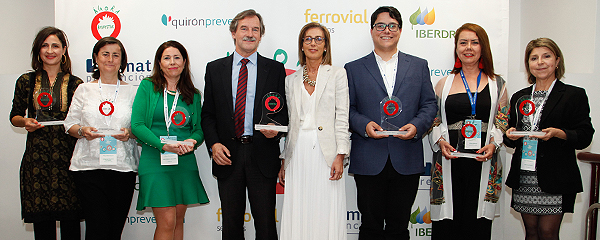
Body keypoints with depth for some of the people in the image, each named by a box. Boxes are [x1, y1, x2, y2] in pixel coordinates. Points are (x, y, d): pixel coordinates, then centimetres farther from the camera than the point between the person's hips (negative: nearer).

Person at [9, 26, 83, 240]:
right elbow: (14, 116, 16)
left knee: (70, 218, -1)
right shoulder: (26, 81, 9)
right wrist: (25, 122, -4)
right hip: (37, 156, 1)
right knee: (41, 219, 2)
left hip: (68, 156, -1)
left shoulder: (75, 84, 6)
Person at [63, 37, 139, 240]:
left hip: (123, 167, 1)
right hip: (89, 166, 0)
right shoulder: (84, 90, 13)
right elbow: (70, 124, 11)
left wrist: (129, 133, -11)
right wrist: (82, 131, -10)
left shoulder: (132, 91, 12)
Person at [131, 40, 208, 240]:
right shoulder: (147, 87, 2)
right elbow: (137, 125, -5)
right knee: (166, 222, -7)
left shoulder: (193, 95, 12)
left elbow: (199, 128, 12)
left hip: (185, 162, 4)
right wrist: (163, 145, -18)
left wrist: (192, 141, -12)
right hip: (155, 162, -3)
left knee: (178, 221, 10)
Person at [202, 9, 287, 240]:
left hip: (262, 156, -1)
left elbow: (283, 110, 6)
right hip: (227, 156, 1)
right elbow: (208, 113, 8)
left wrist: (276, 128, -15)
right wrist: (213, 144, -6)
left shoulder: (275, 69, 6)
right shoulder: (215, 69, 8)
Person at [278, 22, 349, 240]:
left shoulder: (337, 75, 6)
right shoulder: (291, 80, 14)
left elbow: (342, 117, -1)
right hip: (298, 154, 3)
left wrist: (340, 156, -10)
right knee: (297, 216, 3)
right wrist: (283, 161, 10)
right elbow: (288, 121, 14)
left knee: (327, 215, -2)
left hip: (326, 152, -3)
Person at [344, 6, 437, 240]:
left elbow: (429, 104, 8)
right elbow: (347, 108, 4)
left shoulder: (419, 66, 12)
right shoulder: (353, 69, 8)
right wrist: (364, 125, -15)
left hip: (407, 160, 1)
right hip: (369, 161, -1)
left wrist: (416, 126, -11)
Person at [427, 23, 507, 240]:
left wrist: (493, 145, -9)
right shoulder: (444, 84, 11)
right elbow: (434, 122, 12)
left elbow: (503, 122, 8)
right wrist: (440, 142, -7)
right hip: (449, 162, 0)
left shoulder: (497, 84, 10)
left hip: (484, 164, 0)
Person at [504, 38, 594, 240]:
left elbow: (585, 136, -5)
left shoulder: (574, 95, 1)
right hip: (523, 178, 4)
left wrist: (557, 133, -21)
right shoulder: (519, 98, 15)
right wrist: (510, 135, -2)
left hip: (555, 178, -4)